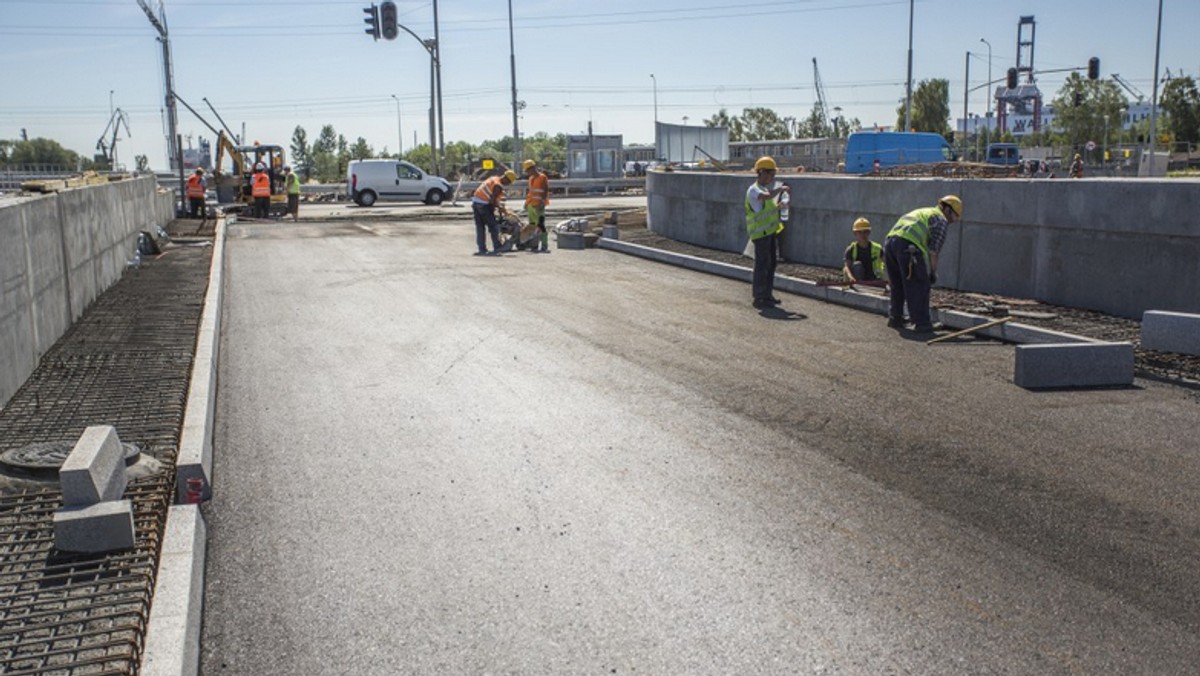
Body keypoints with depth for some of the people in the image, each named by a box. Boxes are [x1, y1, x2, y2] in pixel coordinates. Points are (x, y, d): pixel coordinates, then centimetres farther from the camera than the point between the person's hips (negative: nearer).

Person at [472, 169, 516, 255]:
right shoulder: (498, 186, -14)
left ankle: (482, 249, 10)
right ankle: (497, 248, 3)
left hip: (475, 202, 9)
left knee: (480, 227, 10)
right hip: (484, 205, -9)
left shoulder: (493, 178, 14)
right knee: (493, 226, 2)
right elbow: (492, 201, -19)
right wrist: (500, 207, -4)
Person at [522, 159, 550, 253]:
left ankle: (545, 247, -10)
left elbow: (546, 191, -12)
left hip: (538, 205, -8)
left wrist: (542, 201, -21)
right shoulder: (531, 178, 17)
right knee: (532, 225, 9)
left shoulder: (542, 177, -7)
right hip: (530, 205, 8)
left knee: (540, 225, -11)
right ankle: (534, 246, 14)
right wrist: (526, 202, 19)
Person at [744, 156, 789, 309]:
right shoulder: (753, 190, -14)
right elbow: (768, 196, -33)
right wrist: (782, 188, -18)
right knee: (762, 264, -7)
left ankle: (767, 295, 21)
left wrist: (778, 206, 11)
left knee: (771, 263, 12)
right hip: (761, 233, -9)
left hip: (770, 231, 9)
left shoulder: (766, 188, 17)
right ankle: (759, 298, -1)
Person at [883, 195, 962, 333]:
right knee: (919, 287, -1)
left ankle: (895, 317, 28)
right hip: (907, 245, -8)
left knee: (898, 285, 22)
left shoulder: (923, 212, 35)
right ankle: (921, 323, -1)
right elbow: (934, 250, 0)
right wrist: (933, 272, 7)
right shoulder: (941, 220, 9)